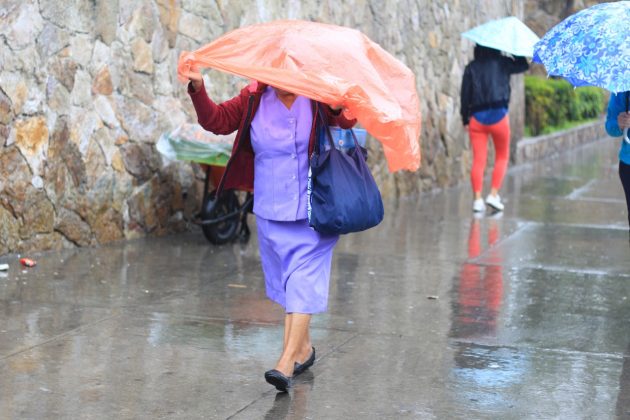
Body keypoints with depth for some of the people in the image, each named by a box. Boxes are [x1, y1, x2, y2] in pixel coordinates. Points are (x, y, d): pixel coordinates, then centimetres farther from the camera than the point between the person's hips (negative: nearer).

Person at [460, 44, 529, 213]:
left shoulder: (471, 67, 6)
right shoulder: (501, 63, 2)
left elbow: (465, 93, 3)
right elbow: (523, 65, 15)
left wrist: (465, 117, 9)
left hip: (477, 117, 2)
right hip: (498, 116, -1)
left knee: (478, 160, 2)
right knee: (502, 157, 14)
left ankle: (478, 199, -6)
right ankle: (494, 194, 1)